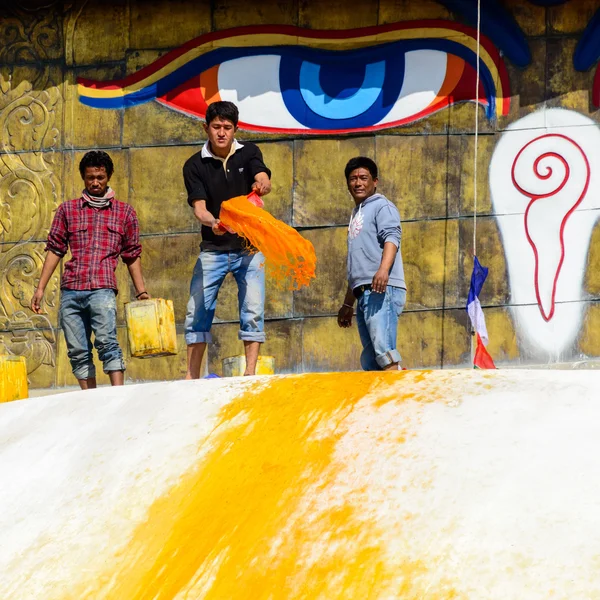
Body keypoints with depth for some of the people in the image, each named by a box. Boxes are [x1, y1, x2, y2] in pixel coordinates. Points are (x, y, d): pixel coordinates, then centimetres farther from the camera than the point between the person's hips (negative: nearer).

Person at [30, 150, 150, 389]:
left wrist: (141, 291, 9)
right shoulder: (68, 210, 15)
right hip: (71, 291, 2)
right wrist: (40, 288, 9)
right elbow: (54, 250, 14)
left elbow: (132, 255, 16)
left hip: (102, 289, -2)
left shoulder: (125, 212, 14)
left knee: (107, 342, -21)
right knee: (77, 351, 1)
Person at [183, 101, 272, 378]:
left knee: (253, 311, -8)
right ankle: (191, 377, 0)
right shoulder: (195, 165, -1)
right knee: (197, 311, -4)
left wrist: (261, 185, -44)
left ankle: (250, 373, -5)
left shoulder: (249, 153, 1)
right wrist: (213, 223, -34)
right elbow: (199, 207, -11)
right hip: (213, 249, 0)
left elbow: (264, 182, -19)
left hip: (249, 247, 0)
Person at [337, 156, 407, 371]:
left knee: (383, 350, -23)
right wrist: (348, 304, 34)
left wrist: (383, 269, -33)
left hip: (382, 290, -9)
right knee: (370, 362, 2)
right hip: (364, 293, 9)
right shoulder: (356, 215, 30)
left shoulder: (381, 206, 3)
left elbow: (392, 238, -16)